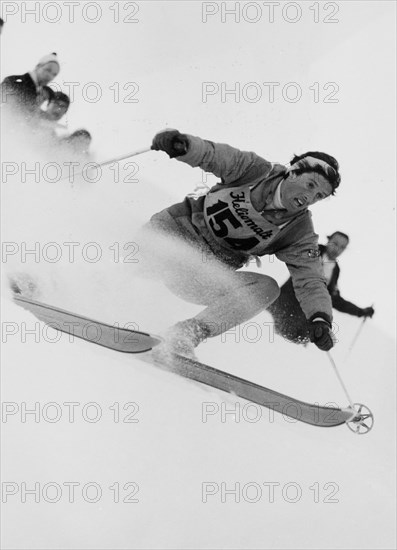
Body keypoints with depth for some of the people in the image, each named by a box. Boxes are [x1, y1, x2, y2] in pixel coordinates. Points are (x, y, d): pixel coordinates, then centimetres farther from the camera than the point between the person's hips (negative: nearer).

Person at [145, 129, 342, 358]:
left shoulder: (299, 231, -4)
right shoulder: (257, 172, -8)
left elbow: (310, 280, -11)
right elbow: (213, 154, -15)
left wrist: (320, 317, -30)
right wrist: (184, 143, -38)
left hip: (209, 272, 2)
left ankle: (189, 332, -30)